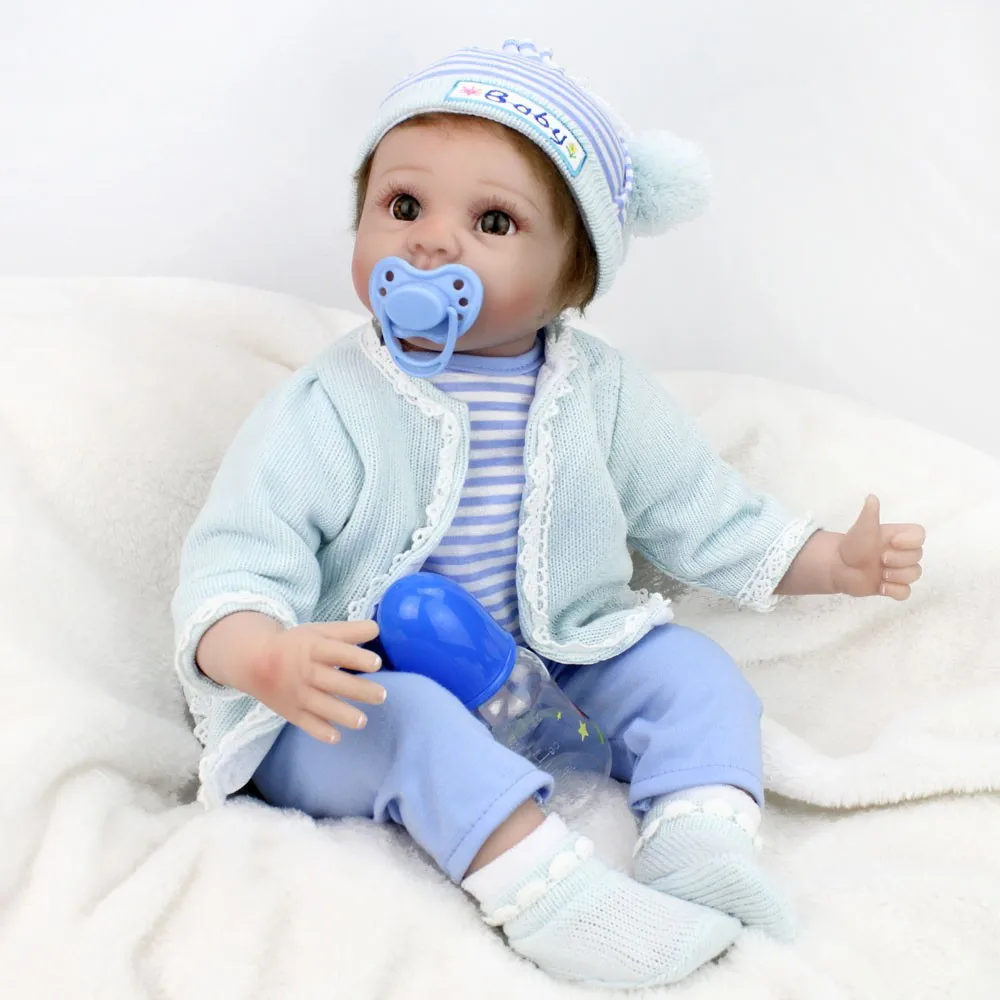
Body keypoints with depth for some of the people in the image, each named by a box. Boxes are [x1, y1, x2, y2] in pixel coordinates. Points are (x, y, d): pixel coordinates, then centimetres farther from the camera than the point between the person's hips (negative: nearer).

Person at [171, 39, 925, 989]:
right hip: (353, 700, -4)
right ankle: (547, 890, -42)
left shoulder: (603, 394, 0)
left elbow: (698, 509, 11)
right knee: (407, 717, -35)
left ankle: (699, 829, -25)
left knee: (690, 667, -8)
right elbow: (233, 561, -19)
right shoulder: (325, 411, -14)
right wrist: (266, 659, -42)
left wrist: (834, 560, 3)